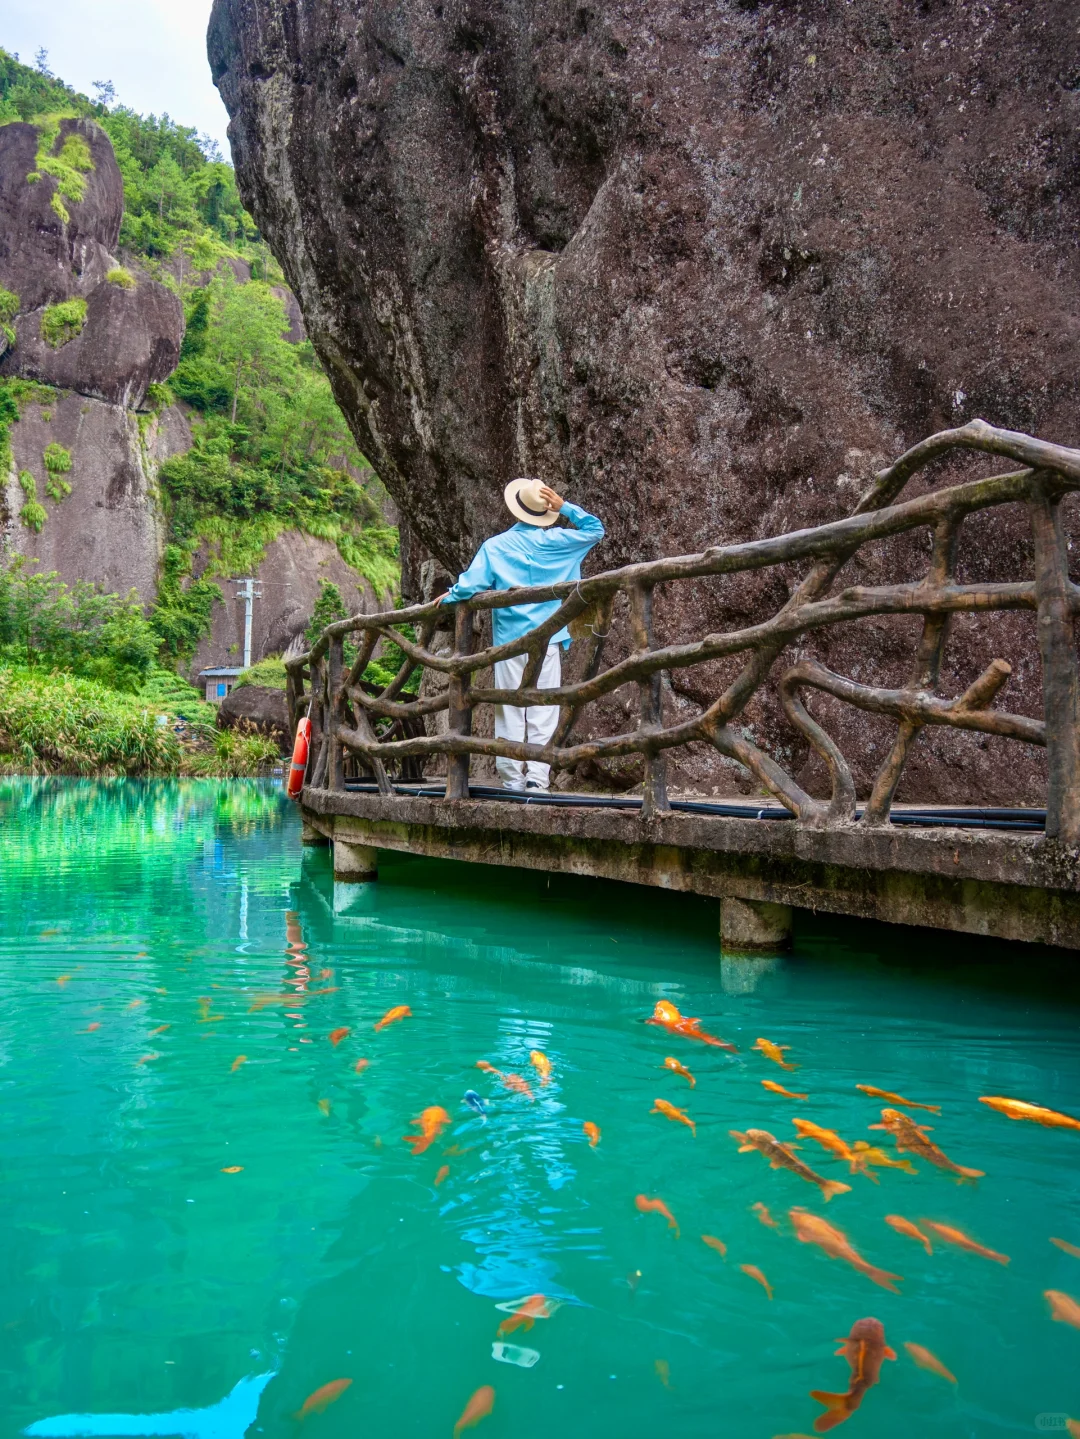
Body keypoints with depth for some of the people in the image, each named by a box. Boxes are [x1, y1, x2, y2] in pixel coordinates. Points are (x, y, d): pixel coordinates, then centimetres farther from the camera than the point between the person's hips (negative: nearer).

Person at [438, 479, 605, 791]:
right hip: (546, 639, 0)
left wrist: (449, 598, 15)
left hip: (508, 640, 0)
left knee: (509, 712, 4)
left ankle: (512, 779, 6)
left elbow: (472, 584, -4)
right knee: (543, 712, 1)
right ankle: (538, 776, -3)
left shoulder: (495, 546, 0)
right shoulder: (555, 541, 2)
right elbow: (595, 529, 12)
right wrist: (564, 507, 8)